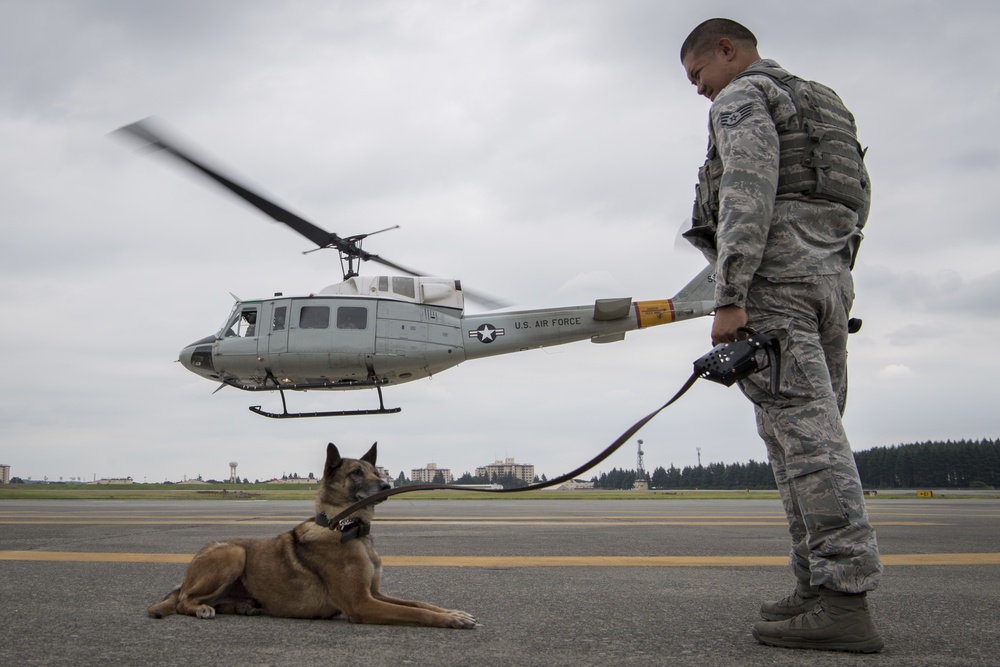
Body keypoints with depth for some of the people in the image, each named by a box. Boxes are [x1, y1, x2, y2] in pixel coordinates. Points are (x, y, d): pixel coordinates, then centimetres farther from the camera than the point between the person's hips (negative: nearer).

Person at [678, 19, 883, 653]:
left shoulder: (743, 95, 1)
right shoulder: (824, 104, 30)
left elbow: (749, 192, -14)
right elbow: (859, 198, 25)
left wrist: (729, 297, -21)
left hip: (774, 272, -9)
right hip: (832, 274, 9)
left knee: (802, 429, -15)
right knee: (817, 430, 5)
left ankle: (845, 598, -19)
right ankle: (820, 586, 4)